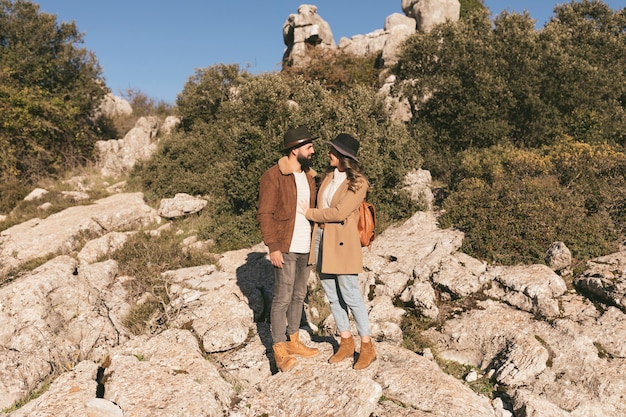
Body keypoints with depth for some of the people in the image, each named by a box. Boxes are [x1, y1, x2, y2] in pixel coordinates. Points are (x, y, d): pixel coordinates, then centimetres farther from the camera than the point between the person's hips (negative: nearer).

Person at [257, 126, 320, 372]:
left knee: (299, 295, 15)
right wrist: (273, 247, -16)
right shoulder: (273, 177, -10)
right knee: (282, 298, 0)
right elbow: (265, 214, -12)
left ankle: (293, 342, 29)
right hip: (286, 249, -7)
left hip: (306, 248, 7)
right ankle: (279, 351, 11)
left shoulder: (308, 175, 12)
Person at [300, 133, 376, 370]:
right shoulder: (329, 175, 9)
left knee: (350, 296, 0)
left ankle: (367, 347, 16)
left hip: (342, 243, -7)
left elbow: (339, 212, -19)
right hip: (321, 240, 7)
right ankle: (346, 343, 28)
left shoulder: (358, 182, -12)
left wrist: (309, 213, -9)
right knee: (332, 296, 13)